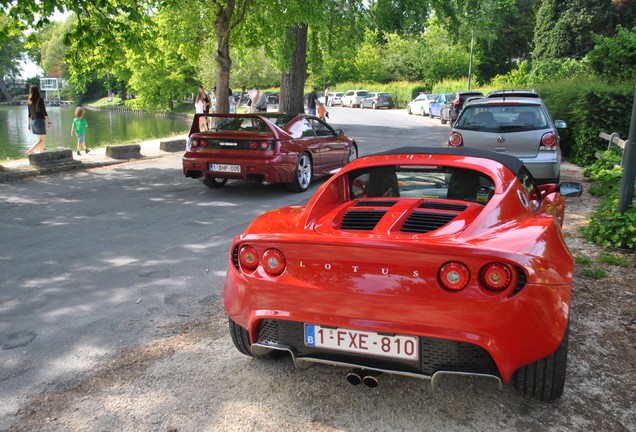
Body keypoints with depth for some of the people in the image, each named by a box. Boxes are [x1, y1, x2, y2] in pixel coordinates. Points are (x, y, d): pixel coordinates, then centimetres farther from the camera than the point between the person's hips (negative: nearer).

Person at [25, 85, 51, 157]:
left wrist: (29, 124, 16)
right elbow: (44, 112, -14)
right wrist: (49, 121, -9)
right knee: (42, 140, -5)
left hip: (33, 121, 7)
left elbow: (29, 114, 11)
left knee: (40, 140, 14)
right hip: (40, 121, -7)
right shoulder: (40, 99, -11)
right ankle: (29, 152, -19)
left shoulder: (29, 101, 8)